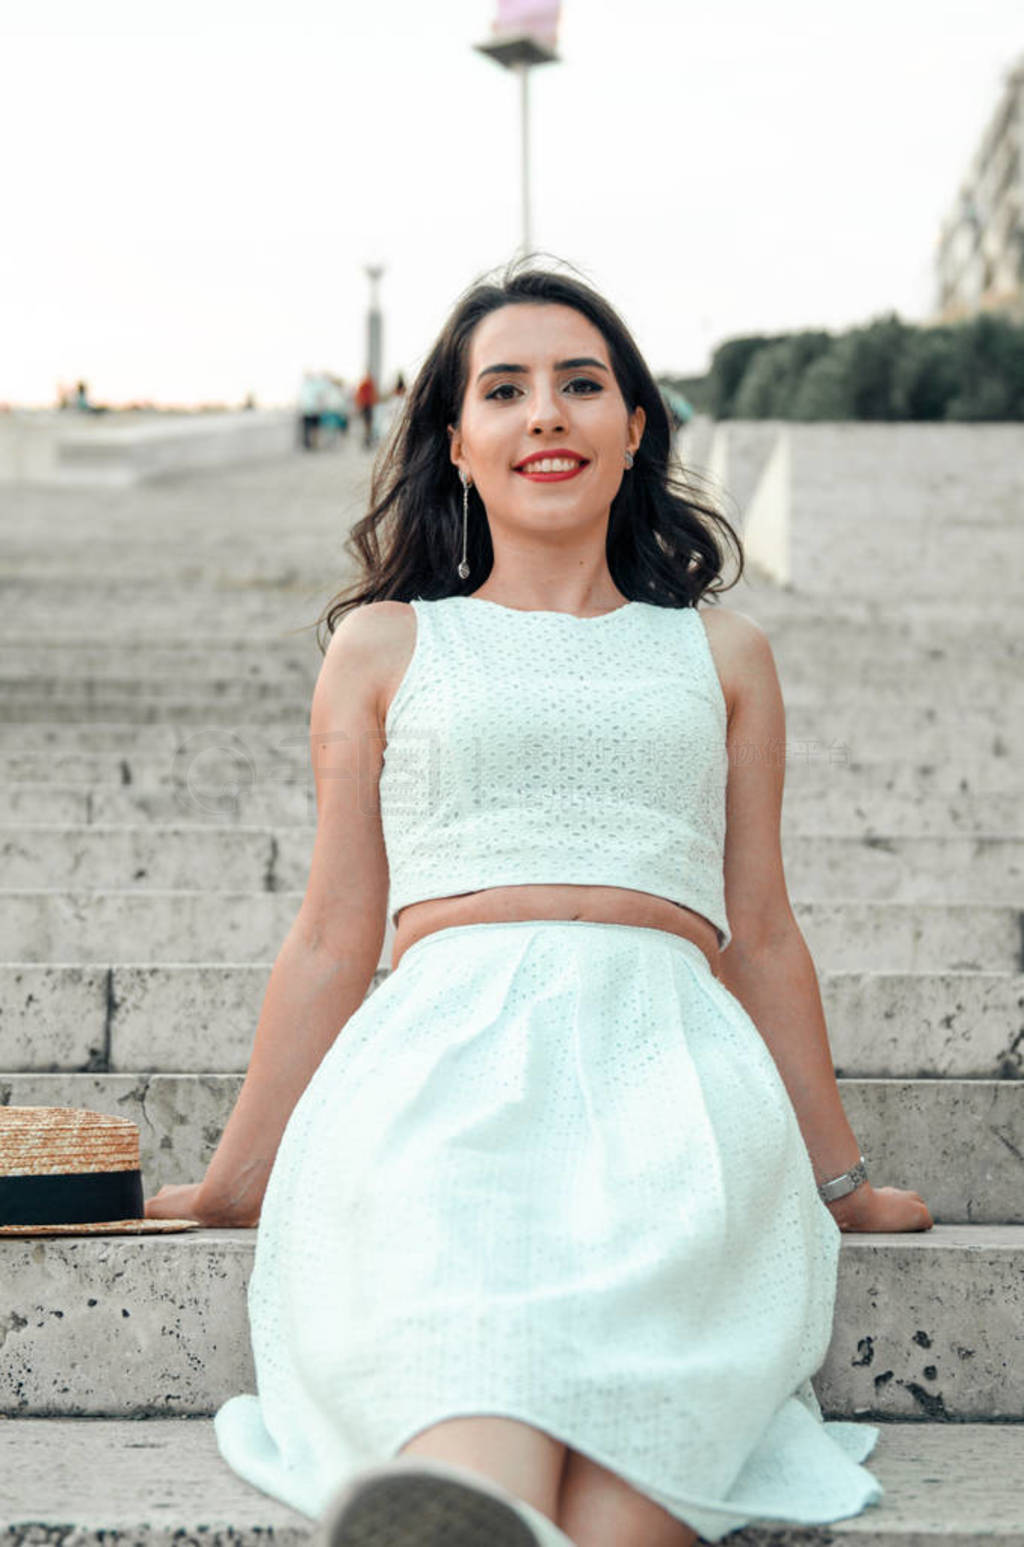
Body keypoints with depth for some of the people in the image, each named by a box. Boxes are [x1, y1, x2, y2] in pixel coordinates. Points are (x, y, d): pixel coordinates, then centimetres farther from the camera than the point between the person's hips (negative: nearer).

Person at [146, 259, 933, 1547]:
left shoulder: (719, 654, 25)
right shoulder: (387, 643, 22)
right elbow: (331, 938, 22)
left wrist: (838, 1183, 28)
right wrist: (237, 1182, 21)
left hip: (668, 1055, 2)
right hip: (447, 1047, -1)